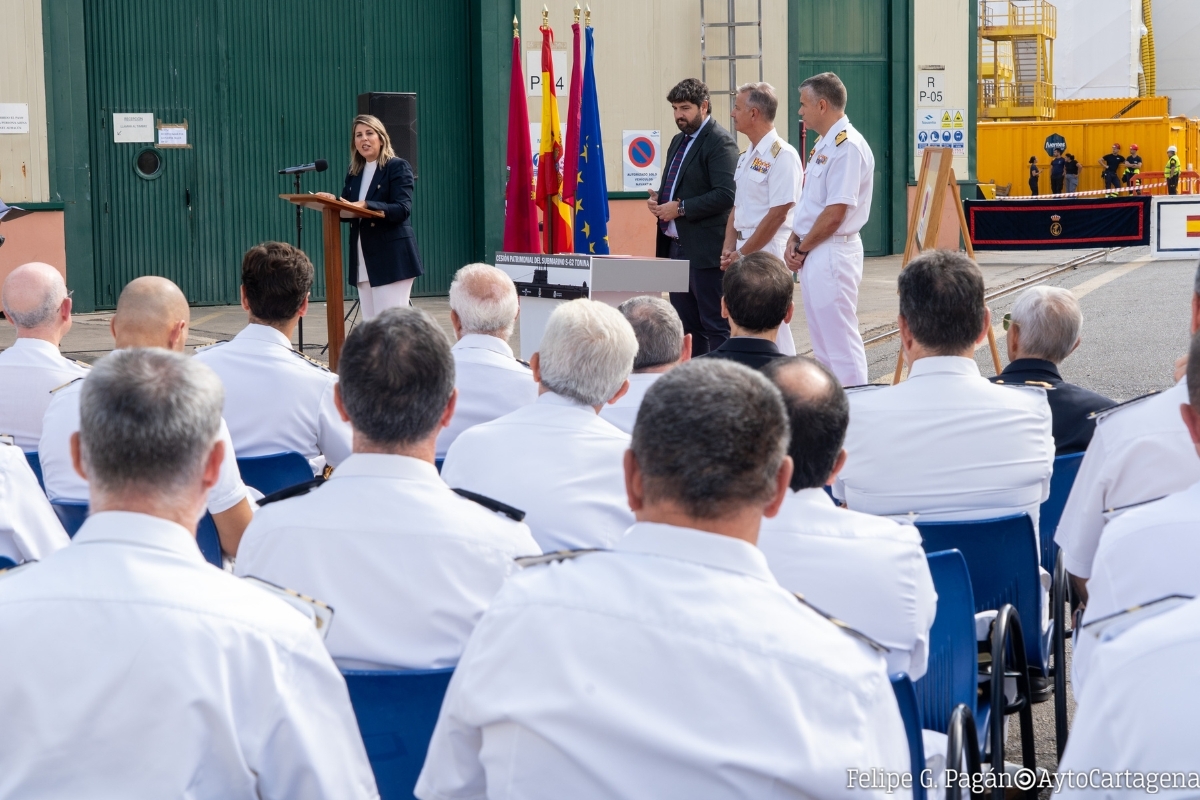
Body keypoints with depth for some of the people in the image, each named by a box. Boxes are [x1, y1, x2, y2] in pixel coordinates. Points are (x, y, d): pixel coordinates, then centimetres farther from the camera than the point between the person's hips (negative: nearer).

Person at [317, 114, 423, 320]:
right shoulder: (354, 172, 16)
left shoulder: (398, 167, -4)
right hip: (363, 261, 7)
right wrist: (332, 202, -6)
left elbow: (402, 210, -16)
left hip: (391, 258, -7)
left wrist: (365, 206, -27)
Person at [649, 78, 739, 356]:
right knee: (686, 325, 13)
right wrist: (658, 200, 5)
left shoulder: (720, 142, -12)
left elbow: (725, 195, -22)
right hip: (676, 246, 9)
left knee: (716, 326, -5)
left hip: (705, 250, -9)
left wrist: (680, 208, -20)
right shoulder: (679, 141, 17)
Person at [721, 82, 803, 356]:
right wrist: (729, 250, 5)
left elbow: (778, 213, -18)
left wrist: (743, 254, -15)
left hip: (767, 251, -9)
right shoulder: (747, 157, 16)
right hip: (744, 252, 9)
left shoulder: (781, 155, -13)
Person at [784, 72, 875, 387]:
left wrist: (802, 249, -11)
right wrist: (795, 240, 6)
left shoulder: (847, 146, -17)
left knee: (840, 341, -7)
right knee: (822, 340, 16)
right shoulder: (823, 146, 15)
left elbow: (835, 214, -21)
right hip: (813, 255, 11)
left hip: (832, 253, -11)